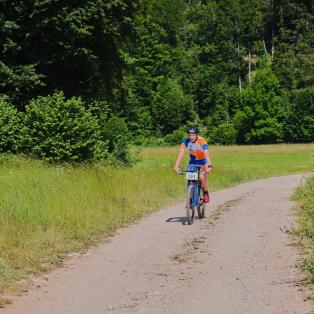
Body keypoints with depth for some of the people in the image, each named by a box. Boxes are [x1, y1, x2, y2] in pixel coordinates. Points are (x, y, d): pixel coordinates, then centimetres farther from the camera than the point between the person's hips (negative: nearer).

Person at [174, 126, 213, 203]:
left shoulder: (202, 141, -30)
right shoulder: (186, 141, -22)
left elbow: (206, 154, -41)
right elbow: (180, 154, -29)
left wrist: (209, 166, -56)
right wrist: (176, 167, -42)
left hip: (202, 161, -3)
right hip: (192, 162, 3)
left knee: (202, 177, -23)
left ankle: (206, 194, 3)